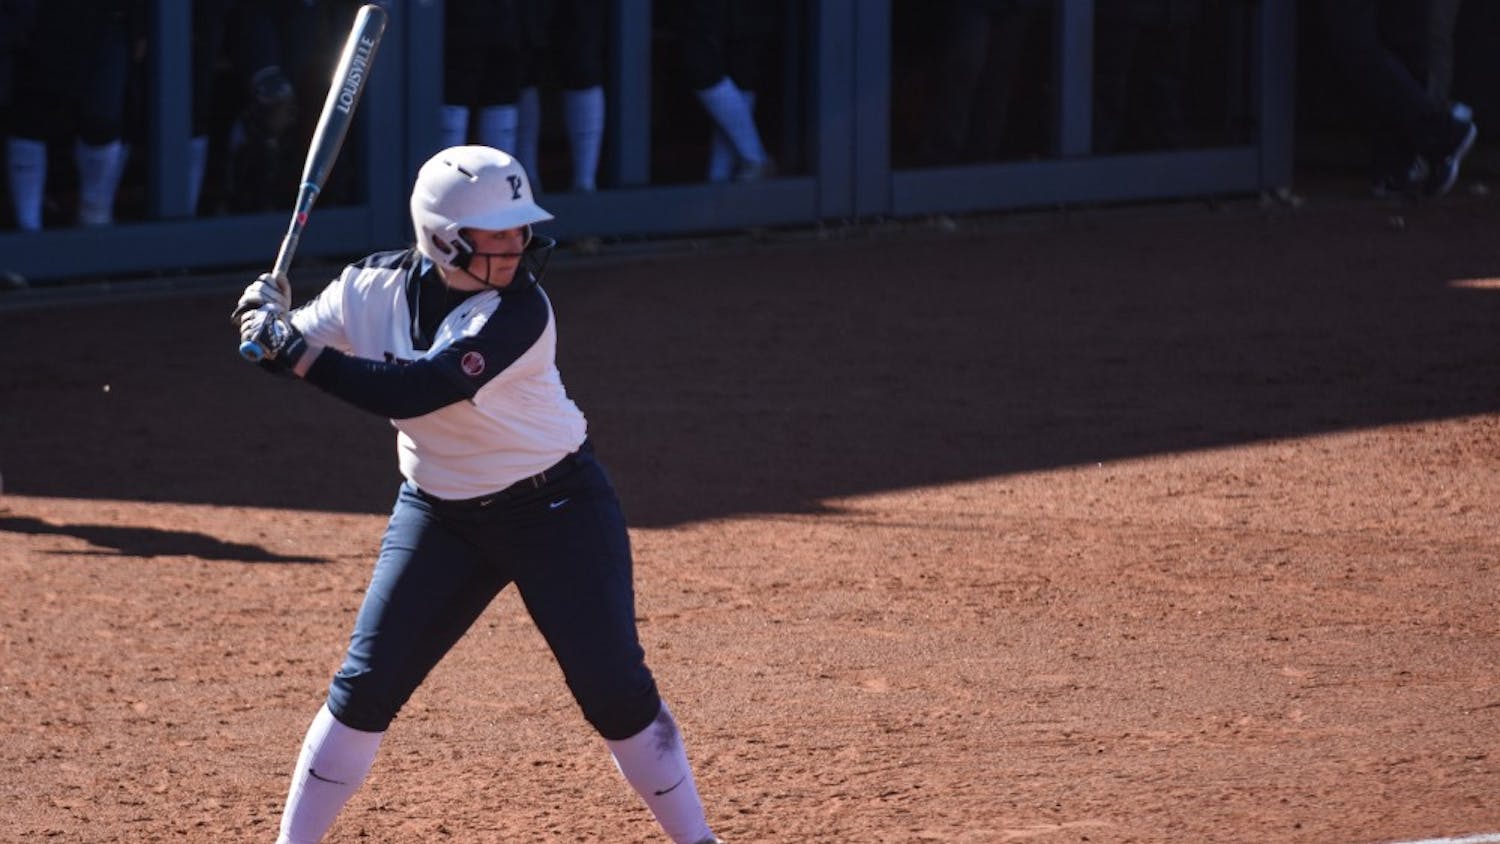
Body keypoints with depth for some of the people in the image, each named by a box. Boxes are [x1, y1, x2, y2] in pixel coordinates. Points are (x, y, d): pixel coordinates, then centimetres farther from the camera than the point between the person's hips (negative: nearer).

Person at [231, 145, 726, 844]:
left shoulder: (517, 312, -26)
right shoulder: (376, 287, -12)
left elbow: (409, 393, -35)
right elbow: (291, 350, -2)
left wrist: (295, 351, -37)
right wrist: (266, 321, -25)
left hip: (556, 509, -3)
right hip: (438, 516, 3)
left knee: (617, 692, -5)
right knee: (365, 687, -3)